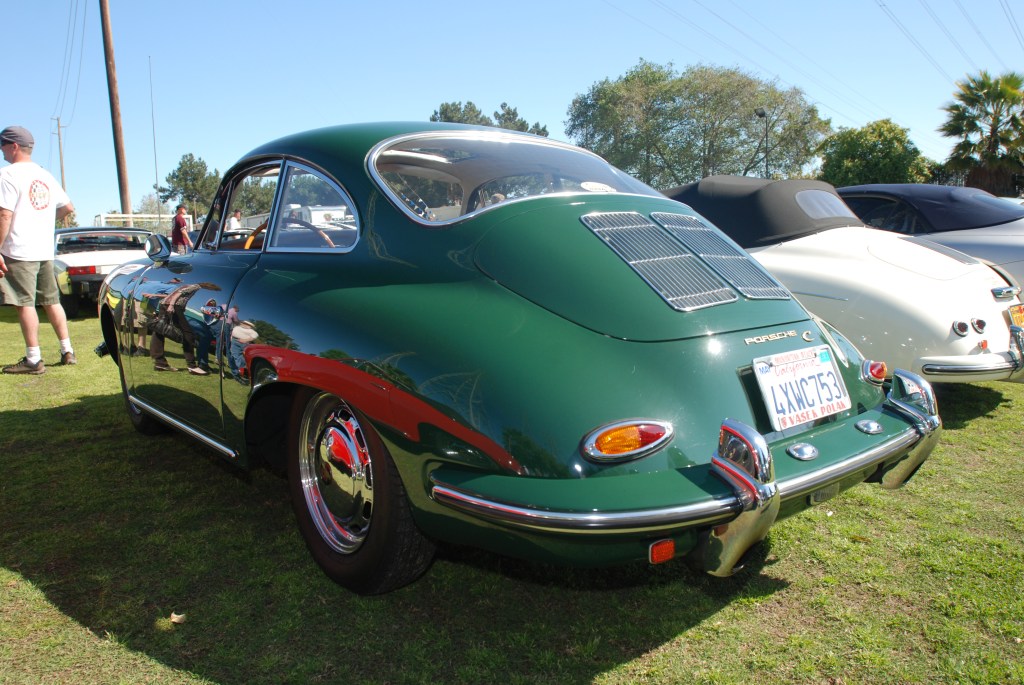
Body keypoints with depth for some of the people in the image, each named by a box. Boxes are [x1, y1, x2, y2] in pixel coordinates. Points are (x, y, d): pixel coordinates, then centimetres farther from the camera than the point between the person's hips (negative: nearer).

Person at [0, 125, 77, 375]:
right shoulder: (46, 175, 13)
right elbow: (68, 207, 19)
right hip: (46, 251, 7)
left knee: (25, 304, -4)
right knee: (52, 301, 12)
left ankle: (33, 360, -3)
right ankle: (67, 352, 14)